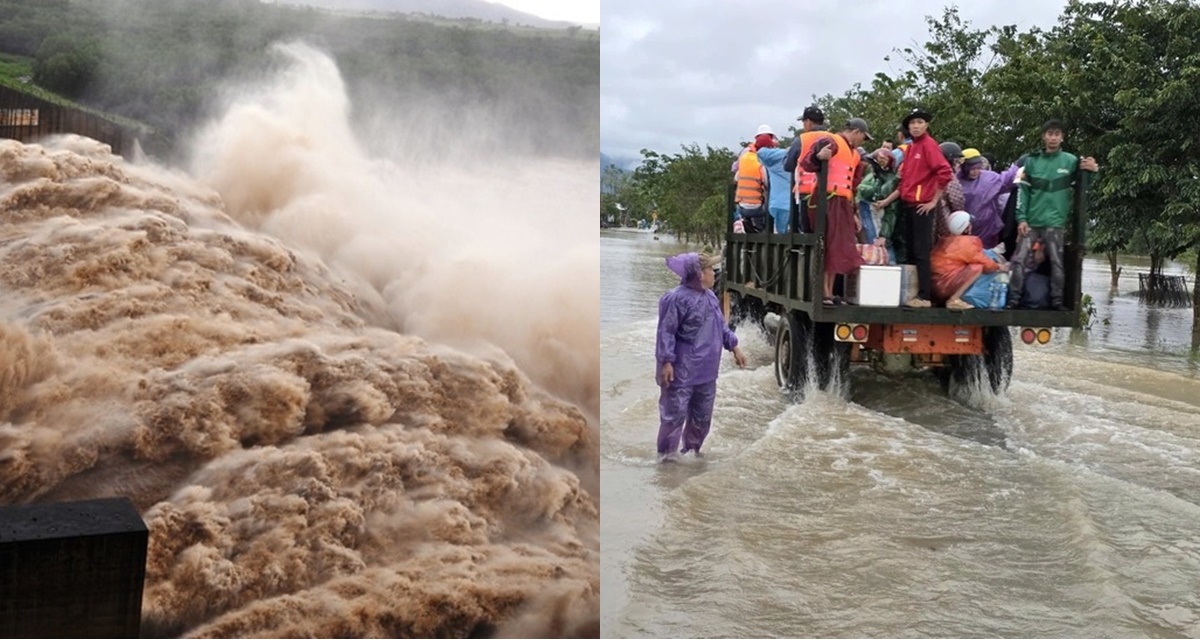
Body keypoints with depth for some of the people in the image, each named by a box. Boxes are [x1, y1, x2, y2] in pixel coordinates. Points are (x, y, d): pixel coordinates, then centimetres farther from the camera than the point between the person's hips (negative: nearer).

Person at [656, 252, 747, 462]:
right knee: (675, 414, -2)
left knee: (702, 415, 16)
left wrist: (734, 346, 20)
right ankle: (666, 454, 9)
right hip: (682, 373, -9)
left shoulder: (710, 296, 10)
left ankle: (692, 448, 33)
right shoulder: (678, 298, -18)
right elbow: (666, 332, -18)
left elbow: (721, 325, 23)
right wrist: (666, 362, -22)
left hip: (706, 371, 9)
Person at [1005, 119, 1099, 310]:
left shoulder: (1071, 161, 4)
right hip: (1031, 221, 1)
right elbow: (1022, 190, 5)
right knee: (1019, 259, -5)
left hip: (1055, 222, -1)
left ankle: (1057, 300, 5)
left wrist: (1089, 172, -12)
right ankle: (1013, 299, -3)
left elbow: (1081, 189, 8)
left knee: (1057, 262, 0)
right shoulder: (1031, 161, 8)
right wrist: (1021, 218, -5)